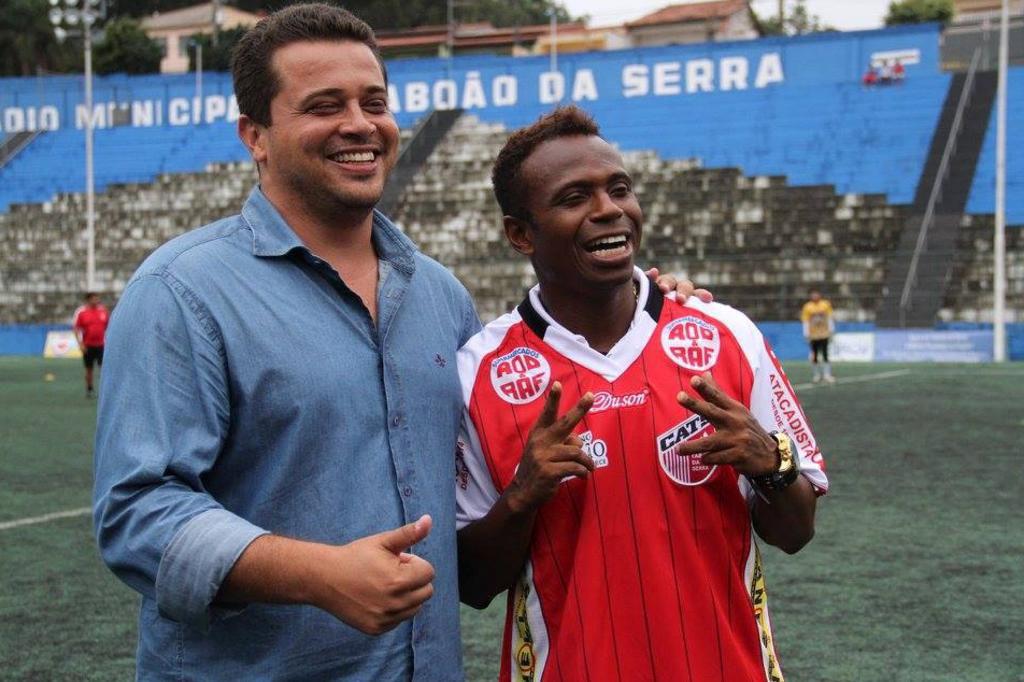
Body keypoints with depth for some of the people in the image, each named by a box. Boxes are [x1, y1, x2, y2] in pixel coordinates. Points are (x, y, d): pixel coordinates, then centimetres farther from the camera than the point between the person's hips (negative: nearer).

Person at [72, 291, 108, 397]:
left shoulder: (103, 310, 5)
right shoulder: (80, 312, -4)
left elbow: (107, 327, 14)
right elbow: (76, 328, -3)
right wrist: (80, 343, -10)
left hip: (101, 345, 2)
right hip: (88, 345, -2)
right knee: (89, 368, 7)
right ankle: (89, 389, 19)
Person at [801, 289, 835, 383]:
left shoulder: (826, 305, -1)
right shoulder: (807, 307, -3)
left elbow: (830, 319, 4)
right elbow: (806, 322, -1)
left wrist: (831, 332, 3)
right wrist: (807, 335, -4)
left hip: (824, 334, 0)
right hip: (813, 335, 0)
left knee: (825, 354, -7)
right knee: (815, 356, 5)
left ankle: (827, 375, -7)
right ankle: (817, 375, 17)